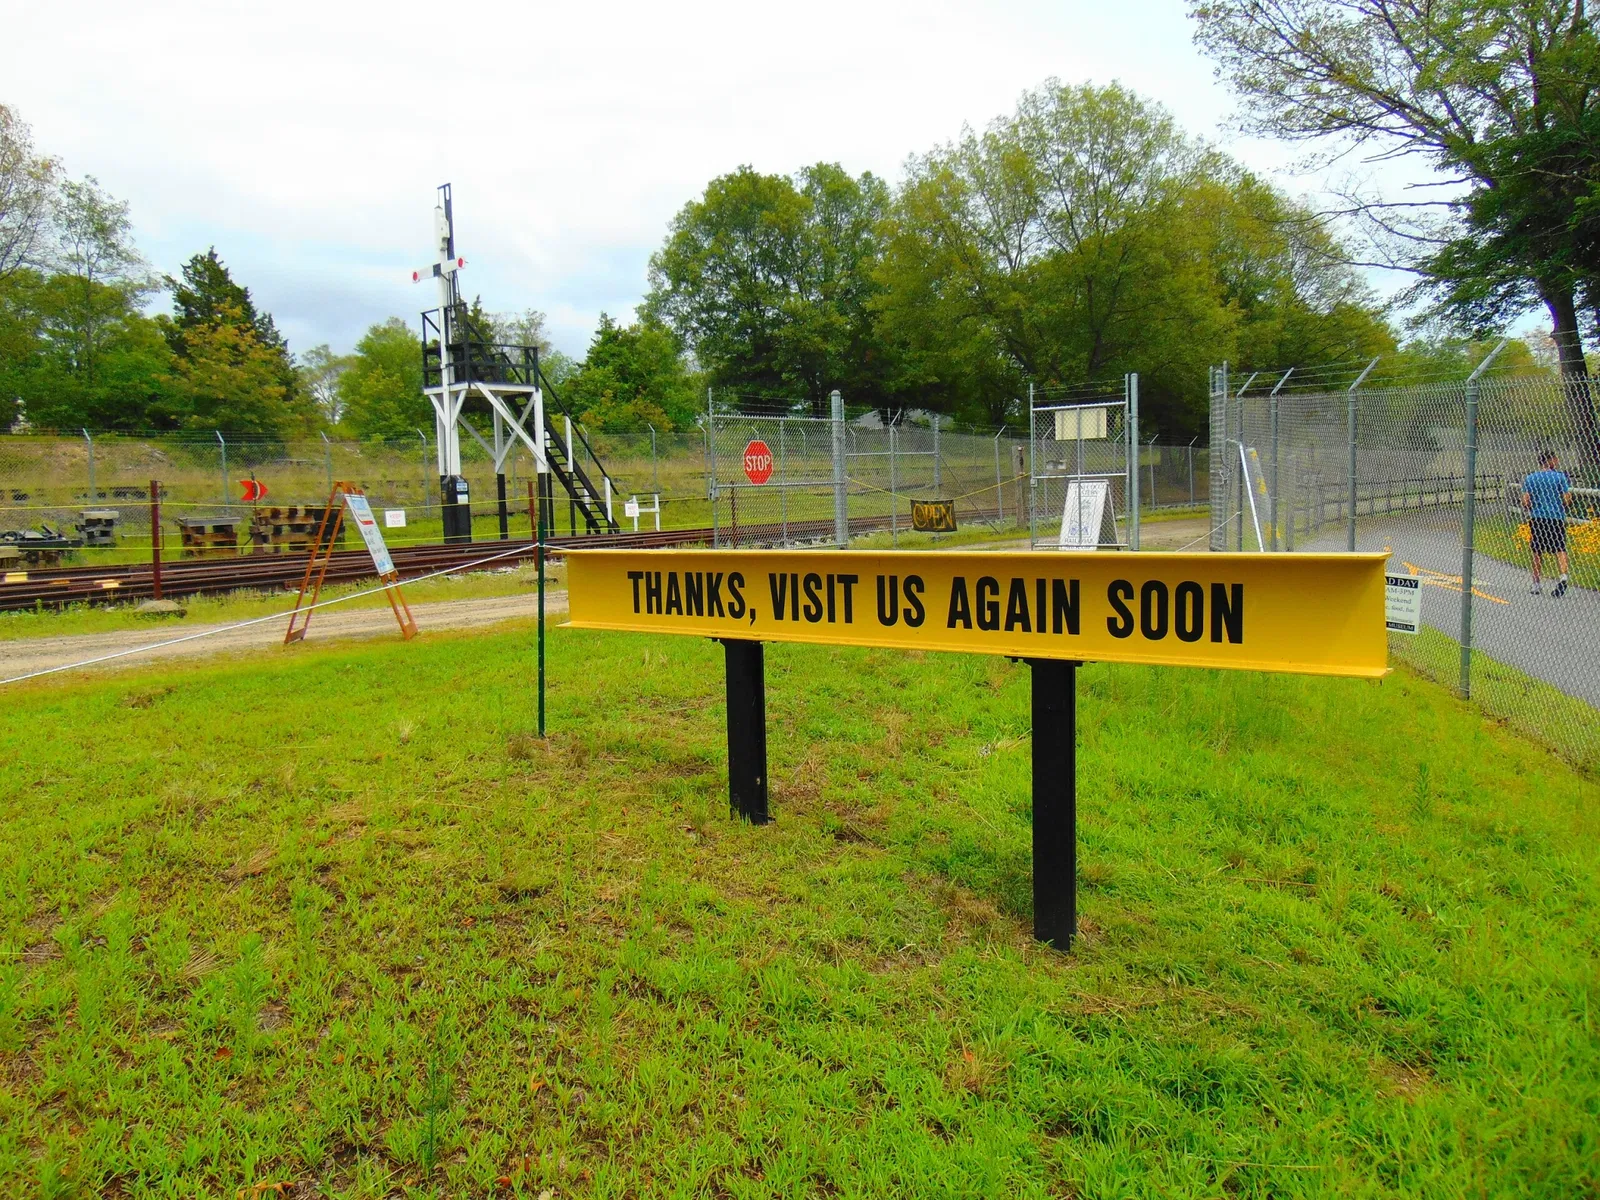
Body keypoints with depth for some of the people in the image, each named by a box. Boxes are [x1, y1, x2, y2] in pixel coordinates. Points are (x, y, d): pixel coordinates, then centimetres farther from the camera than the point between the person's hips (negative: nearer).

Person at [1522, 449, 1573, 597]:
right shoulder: (1560, 477, -2)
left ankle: (1536, 584, 16)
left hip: (1537, 518, 2)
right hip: (1557, 517, -1)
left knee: (1538, 552, 11)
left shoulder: (1530, 479, 2)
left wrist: (1527, 510, 17)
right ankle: (1563, 575, -25)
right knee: (1560, 549, -2)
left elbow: (1525, 501, -2)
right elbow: (1567, 499, -6)